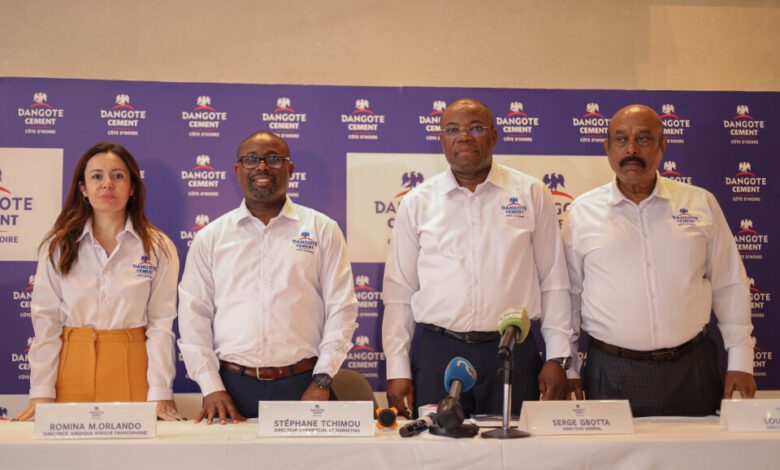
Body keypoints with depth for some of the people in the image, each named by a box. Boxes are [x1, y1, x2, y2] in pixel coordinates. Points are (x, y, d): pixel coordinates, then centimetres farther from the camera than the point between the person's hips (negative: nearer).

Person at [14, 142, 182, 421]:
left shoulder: (158, 248, 0)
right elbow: (46, 322, 0)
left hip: (132, 368, -1)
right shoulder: (57, 247, 3)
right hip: (73, 367, 1)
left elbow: (161, 324, -4)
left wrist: (160, 395, -10)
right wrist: (41, 394, -5)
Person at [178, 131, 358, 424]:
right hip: (232, 386, 1)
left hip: (304, 385, -1)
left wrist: (322, 380, -6)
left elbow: (341, 308, 1)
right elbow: (194, 315, 6)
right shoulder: (210, 237, 8)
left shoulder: (323, 230, 4)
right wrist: (211, 388, -2)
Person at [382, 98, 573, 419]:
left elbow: (554, 284, 7)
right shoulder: (417, 203, 7)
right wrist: (397, 370, 2)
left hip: (513, 352, 0)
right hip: (437, 352, 0)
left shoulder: (532, 195, 6)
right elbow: (398, 293, 7)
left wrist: (557, 358, 3)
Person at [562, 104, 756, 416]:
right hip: (611, 373, -1)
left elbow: (729, 287, 8)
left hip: (692, 367, 1)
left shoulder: (701, 204, 5)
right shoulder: (582, 212, 2)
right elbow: (568, 295, 6)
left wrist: (740, 361, 4)